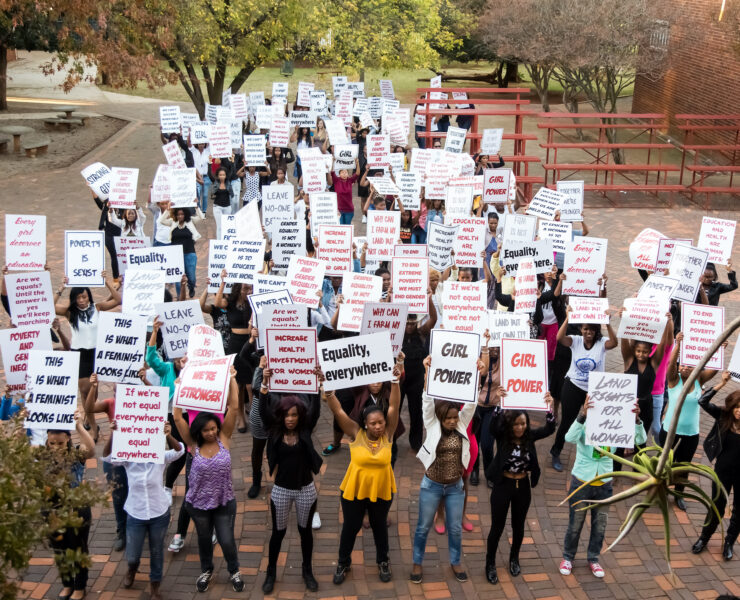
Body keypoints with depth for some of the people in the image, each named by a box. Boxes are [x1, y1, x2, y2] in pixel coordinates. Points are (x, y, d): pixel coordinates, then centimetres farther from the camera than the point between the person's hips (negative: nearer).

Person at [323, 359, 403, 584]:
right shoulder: (355, 434, -15)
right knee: (350, 527, 15)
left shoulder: (387, 434, -12)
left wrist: (395, 381, -34)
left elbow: (393, 407, -22)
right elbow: (337, 410, -22)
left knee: (380, 526, 20)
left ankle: (383, 561, 42)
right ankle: (343, 563, 37)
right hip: (354, 490, -1)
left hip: (381, 490, 1)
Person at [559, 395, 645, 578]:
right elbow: (570, 438, -40)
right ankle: (568, 557, 34)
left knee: (600, 526, 16)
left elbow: (640, 440, -18)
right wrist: (582, 415, -55)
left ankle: (593, 558, 38)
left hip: (604, 484, 3)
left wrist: (636, 419, -37)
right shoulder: (584, 425, -18)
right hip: (581, 482, -3)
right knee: (575, 524, 12)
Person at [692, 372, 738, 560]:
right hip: (723, 471, 0)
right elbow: (703, 401, -18)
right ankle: (704, 538, 35)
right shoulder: (723, 416, -12)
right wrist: (722, 383, -21)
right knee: (717, 508, 14)